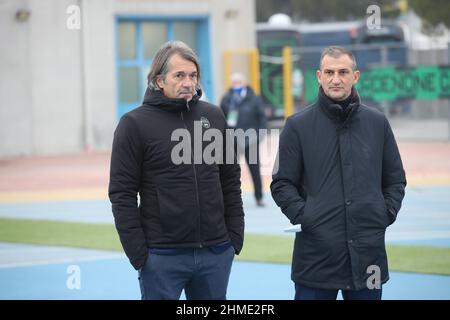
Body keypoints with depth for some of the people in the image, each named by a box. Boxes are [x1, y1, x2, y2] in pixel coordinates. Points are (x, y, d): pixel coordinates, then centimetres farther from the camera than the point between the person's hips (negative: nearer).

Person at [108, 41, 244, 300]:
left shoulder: (214, 116, 7)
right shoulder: (135, 124, -5)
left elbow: (231, 181, 13)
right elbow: (122, 195, -6)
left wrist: (235, 237, 7)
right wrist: (138, 254, -11)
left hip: (216, 254, 4)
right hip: (163, 257, -4)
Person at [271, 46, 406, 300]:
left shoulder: (377, 122, 9)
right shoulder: (298, 125, 2)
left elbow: (396, 180, 16)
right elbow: (282, 184, 3)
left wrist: (387, 213, 2)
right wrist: (303, 216, -10)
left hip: (368, 254, 2)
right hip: (316, 253, -2)